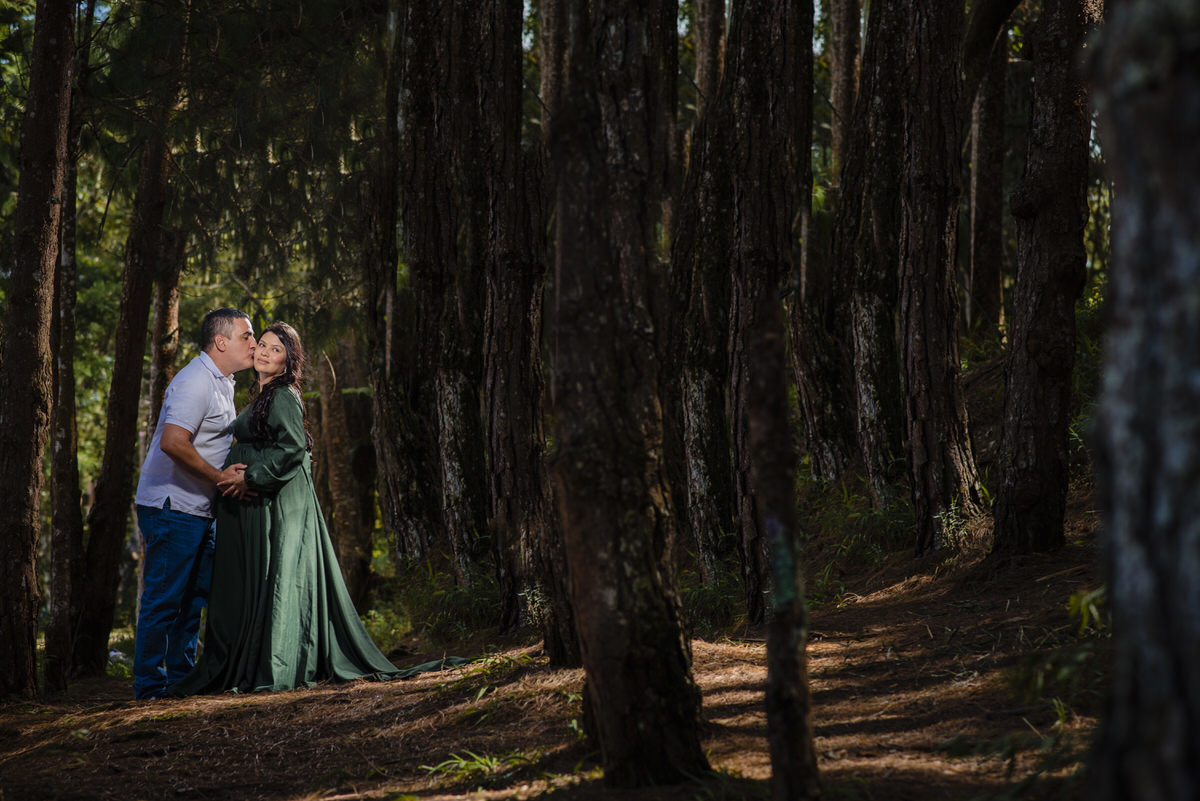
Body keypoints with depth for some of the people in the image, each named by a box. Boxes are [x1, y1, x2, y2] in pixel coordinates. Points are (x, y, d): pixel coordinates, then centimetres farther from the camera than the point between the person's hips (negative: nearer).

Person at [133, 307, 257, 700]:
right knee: (164, 598, -6)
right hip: (172, 506, -10)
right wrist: (219, 477, -19)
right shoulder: (195, 382, -17)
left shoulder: (222, 383, 17)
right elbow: (173, 443, -28)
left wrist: (236, 470, 12)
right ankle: (149, 684, -2)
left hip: (199, 509, 10)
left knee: (193, 597, 13)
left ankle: (181, 677, 20)